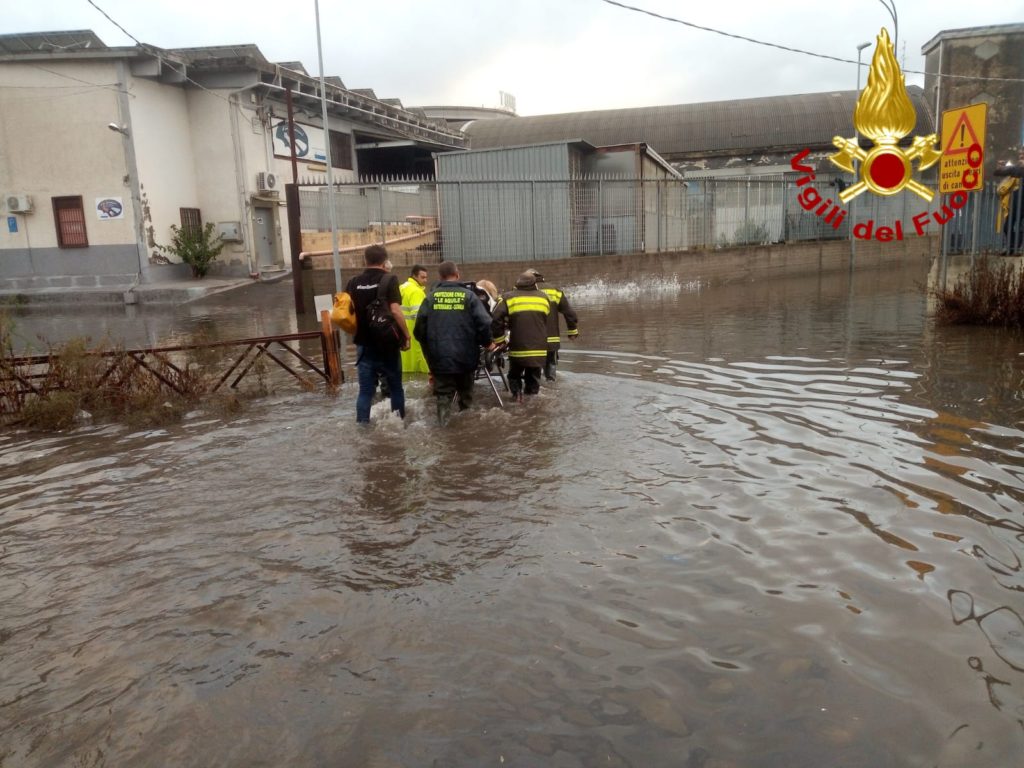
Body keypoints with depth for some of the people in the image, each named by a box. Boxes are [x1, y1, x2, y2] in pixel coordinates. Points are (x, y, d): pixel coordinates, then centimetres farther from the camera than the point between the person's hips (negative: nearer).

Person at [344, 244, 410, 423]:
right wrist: (406, 335, -9)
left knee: (365, 389, 7)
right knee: (395, 387, 12)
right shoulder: (389, 280, -9)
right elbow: (395, 310, -18)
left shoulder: (353, 282, 5)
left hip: (364, 343, 3)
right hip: (387, 343, -3)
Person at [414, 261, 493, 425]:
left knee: (443, 396, 6)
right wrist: (486, 343, 8)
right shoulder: (469, 296, -3)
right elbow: (484, 324, -10)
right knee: (466, 395, 18)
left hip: (439, 357, 0)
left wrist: (428, 348, 15)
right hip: (465, 357, 0)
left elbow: (420, 327, -2)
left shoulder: (431, 297, 0)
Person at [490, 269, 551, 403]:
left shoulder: (509, 298, -2)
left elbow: (496, 320, -10)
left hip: (518, 348, -2)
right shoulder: (544, 297, 8)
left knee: (514, 375, 20)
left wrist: (499, 339, 1)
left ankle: (517, 393, 3)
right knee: (533, 377, 14)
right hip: (539, 348, 2)